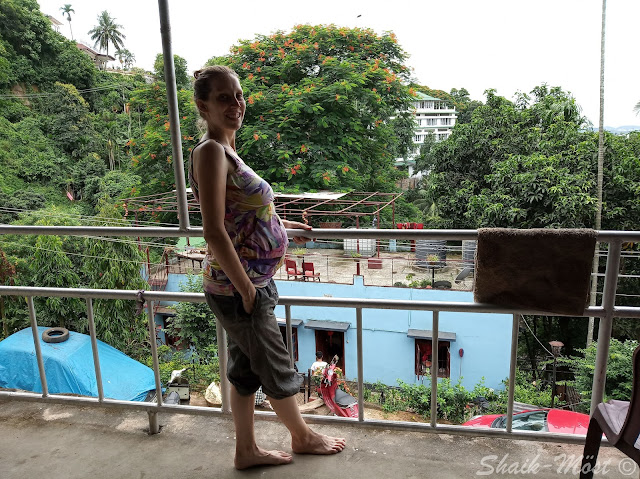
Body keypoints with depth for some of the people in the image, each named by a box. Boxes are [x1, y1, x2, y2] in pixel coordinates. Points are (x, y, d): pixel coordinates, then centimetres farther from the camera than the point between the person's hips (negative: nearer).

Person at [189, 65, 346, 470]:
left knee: (246, 368, 19)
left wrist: (280, 225, 23)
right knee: (277, 367, 12)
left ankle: (247, 451, 37)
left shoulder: (226, 150, 9)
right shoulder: (211, 151, -20)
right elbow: (214, 231, -25)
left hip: (250, 284, 9)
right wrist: (246, 290, -20)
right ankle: (303, 437, 37)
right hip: (237, 288, -9)